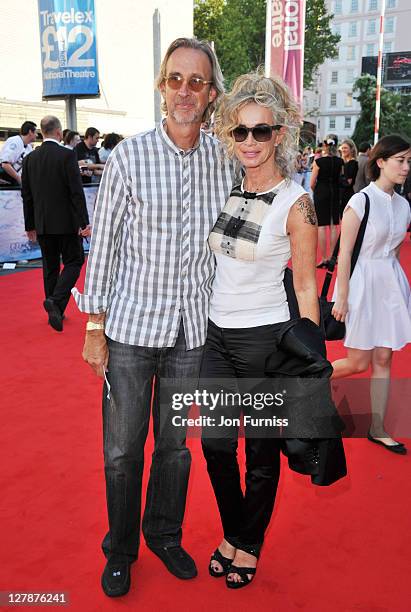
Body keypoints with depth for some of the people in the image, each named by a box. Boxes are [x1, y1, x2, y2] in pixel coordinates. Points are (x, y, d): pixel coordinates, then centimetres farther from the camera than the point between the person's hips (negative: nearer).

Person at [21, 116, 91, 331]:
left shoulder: (30, 158, 5)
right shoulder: (67, 155, -11)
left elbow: (26, 196, 8)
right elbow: (77, 192, -15)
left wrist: (30, 225, 16)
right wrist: (84, 223, -12)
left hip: (42, 224, 5)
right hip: (66, 222, -5)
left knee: (50, 267, 13)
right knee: (74, 262, 7)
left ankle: (55, 313, 18)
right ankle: (56, 301, -14)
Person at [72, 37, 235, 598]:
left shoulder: (225, 160, 2)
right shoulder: (129, 157, -6)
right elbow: (103, 244, -4)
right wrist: (94, 328, -4)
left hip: (192, 329, 3)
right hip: (131, 325, -2)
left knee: (176, 444, 16)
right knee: (123, 448, 10)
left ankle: (164, 534, 39)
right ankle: (120, 548, 33)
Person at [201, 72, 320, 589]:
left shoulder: (295, 203, -11)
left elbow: (306, 288, -7)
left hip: (265, 338, -5)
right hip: (216, 333, 5)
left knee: (261, 453, 11)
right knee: (214, 444, 12)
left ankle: (249, 544, 35)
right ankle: (231, 532, 38)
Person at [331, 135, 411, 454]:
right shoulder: (361, 201, -13)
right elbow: (345, 252, -14)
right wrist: (342, 296, -15)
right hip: (363, 282, -6)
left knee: (384, 359, 9)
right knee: (359, 363, 0)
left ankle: (378, 429, 20)